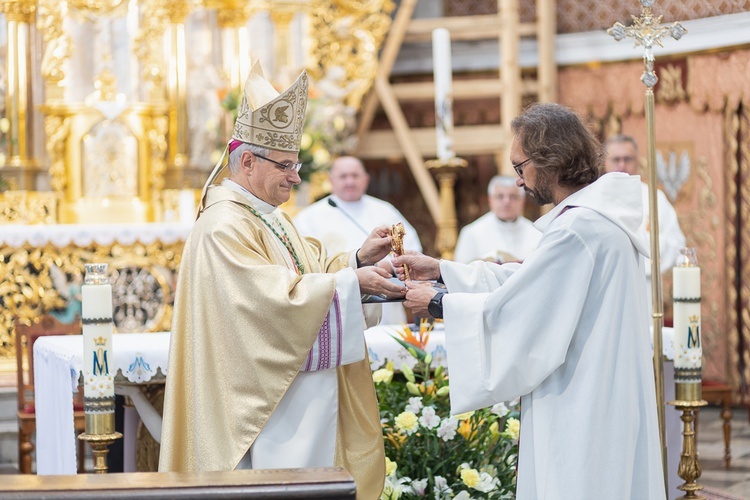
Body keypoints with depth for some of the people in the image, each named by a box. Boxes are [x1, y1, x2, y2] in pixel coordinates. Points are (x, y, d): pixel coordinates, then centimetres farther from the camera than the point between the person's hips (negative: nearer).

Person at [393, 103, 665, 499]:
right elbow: (526, 283, 17)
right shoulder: (599, 215, 11)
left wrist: (436, 304, -5)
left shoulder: (578, 228, -21)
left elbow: (512, 311, -18)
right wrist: (440, 270, 15)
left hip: (583, 418, -10)